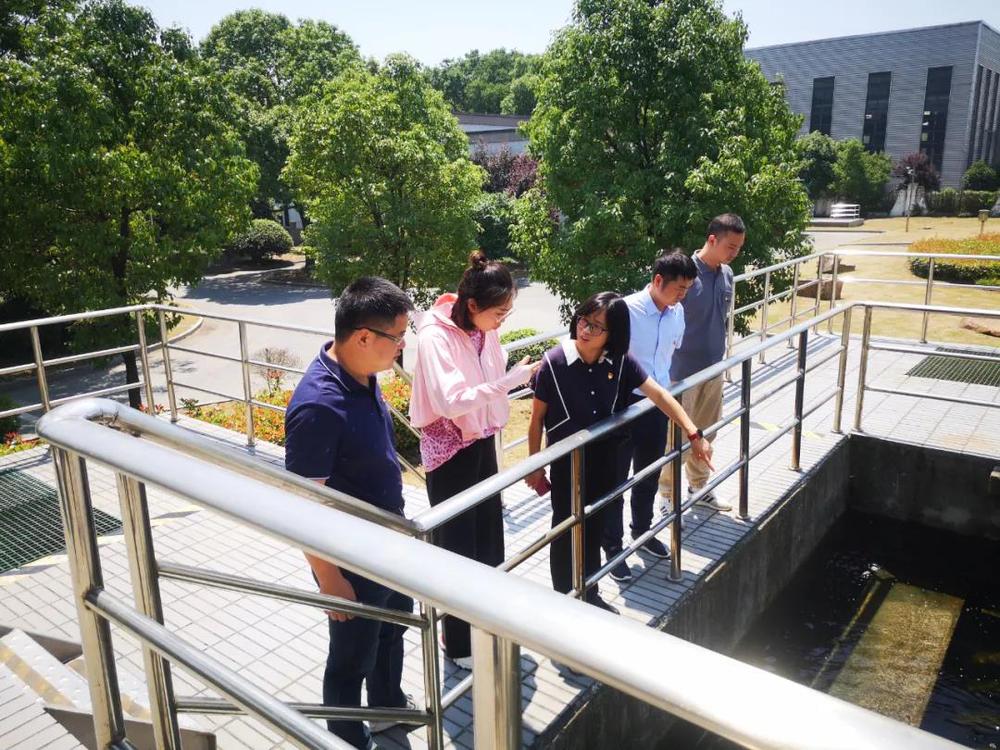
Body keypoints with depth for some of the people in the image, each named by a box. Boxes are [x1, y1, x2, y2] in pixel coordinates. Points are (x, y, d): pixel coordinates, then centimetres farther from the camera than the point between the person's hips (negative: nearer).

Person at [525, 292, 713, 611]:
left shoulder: (620, 360, -10)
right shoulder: (555, 361, -18)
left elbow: (659, 395, -7)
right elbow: (537, 417, -10)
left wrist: (693, 434, -13)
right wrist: (535, 465, -4)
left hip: (605, 462, 4)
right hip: (567, 464, -3)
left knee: (593, 529, 19)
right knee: (566, 532, 11)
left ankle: (590, 595, 39)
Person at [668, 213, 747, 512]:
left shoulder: (727, 274, 4)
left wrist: (719, 356, 18)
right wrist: (666, 366, -15)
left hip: (714, 368, 7)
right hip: (684, 370, -7)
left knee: (705, 432, 18)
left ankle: (698, 487, 34)